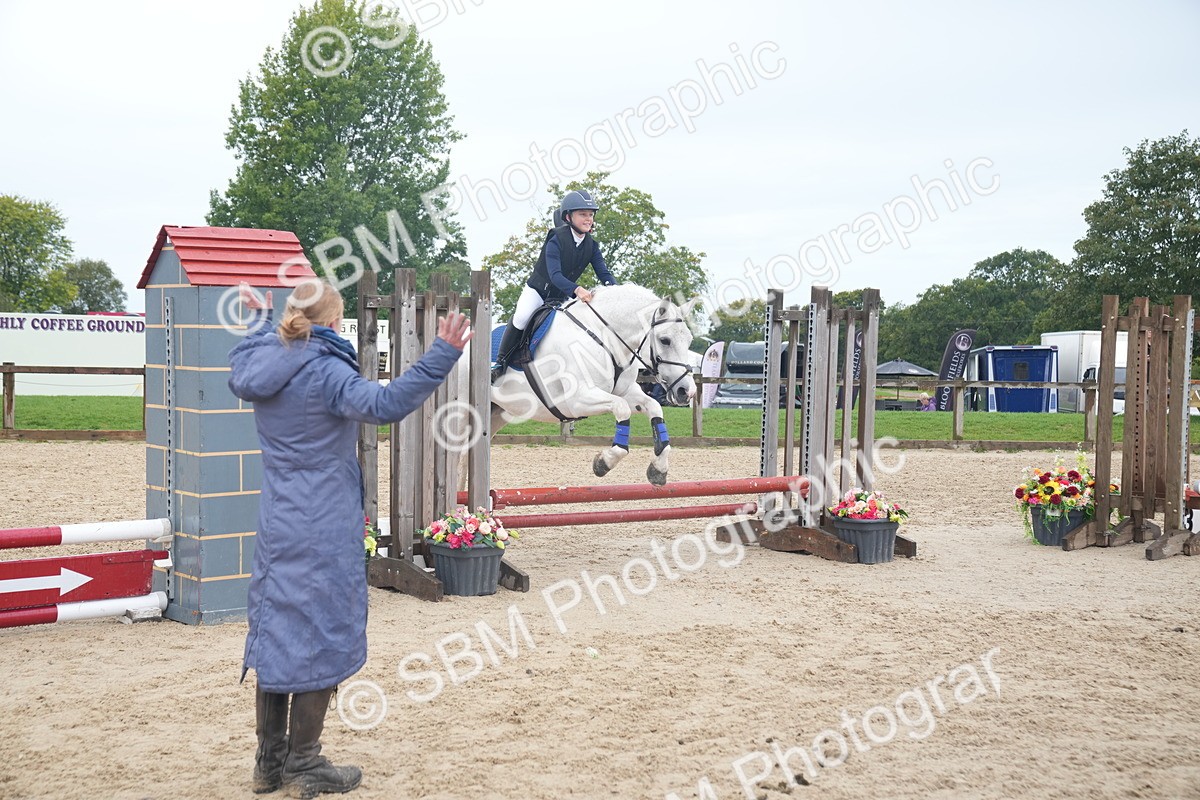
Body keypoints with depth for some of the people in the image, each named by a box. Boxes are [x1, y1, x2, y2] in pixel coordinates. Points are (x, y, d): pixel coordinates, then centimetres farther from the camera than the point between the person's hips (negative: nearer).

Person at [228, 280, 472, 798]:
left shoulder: (264, 363, 5)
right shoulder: (325, 372, -17)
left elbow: (241, 371, 30)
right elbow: (385, 404, -33)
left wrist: (260, 323, 44)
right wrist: (441, 356, -35)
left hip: (276, 527, 8)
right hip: (324, 533, -8)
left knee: (275, 635, 15)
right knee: (321, 638, 3)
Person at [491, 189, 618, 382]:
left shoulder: (591, 246, -5)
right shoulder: (556, 240, -23)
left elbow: (603, 273, -10)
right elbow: (554, 274, -34)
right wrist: (576, 290, -51)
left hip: (561, 297, 6)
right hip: (537, 290, -6)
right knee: (521, 318, -26)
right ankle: (500, 363, -13)